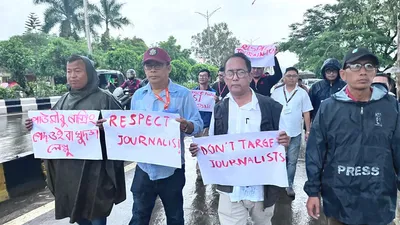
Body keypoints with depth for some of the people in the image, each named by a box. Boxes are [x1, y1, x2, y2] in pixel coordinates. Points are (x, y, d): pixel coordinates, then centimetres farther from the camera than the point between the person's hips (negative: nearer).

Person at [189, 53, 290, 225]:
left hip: (264, 188, 0)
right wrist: (199, 149, -14)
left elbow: (282, 141, 1)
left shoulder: (271, 107, -7)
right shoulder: (219, 110, 0)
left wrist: (284, 142, -22)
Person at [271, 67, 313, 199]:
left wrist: (308, 131, 0)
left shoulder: (302, 93, 1)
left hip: (295, 133, 0)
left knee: (292, 161, 7)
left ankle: (289, 185, 20)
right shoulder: (276, 92, 2)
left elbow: (306, 113, 3)